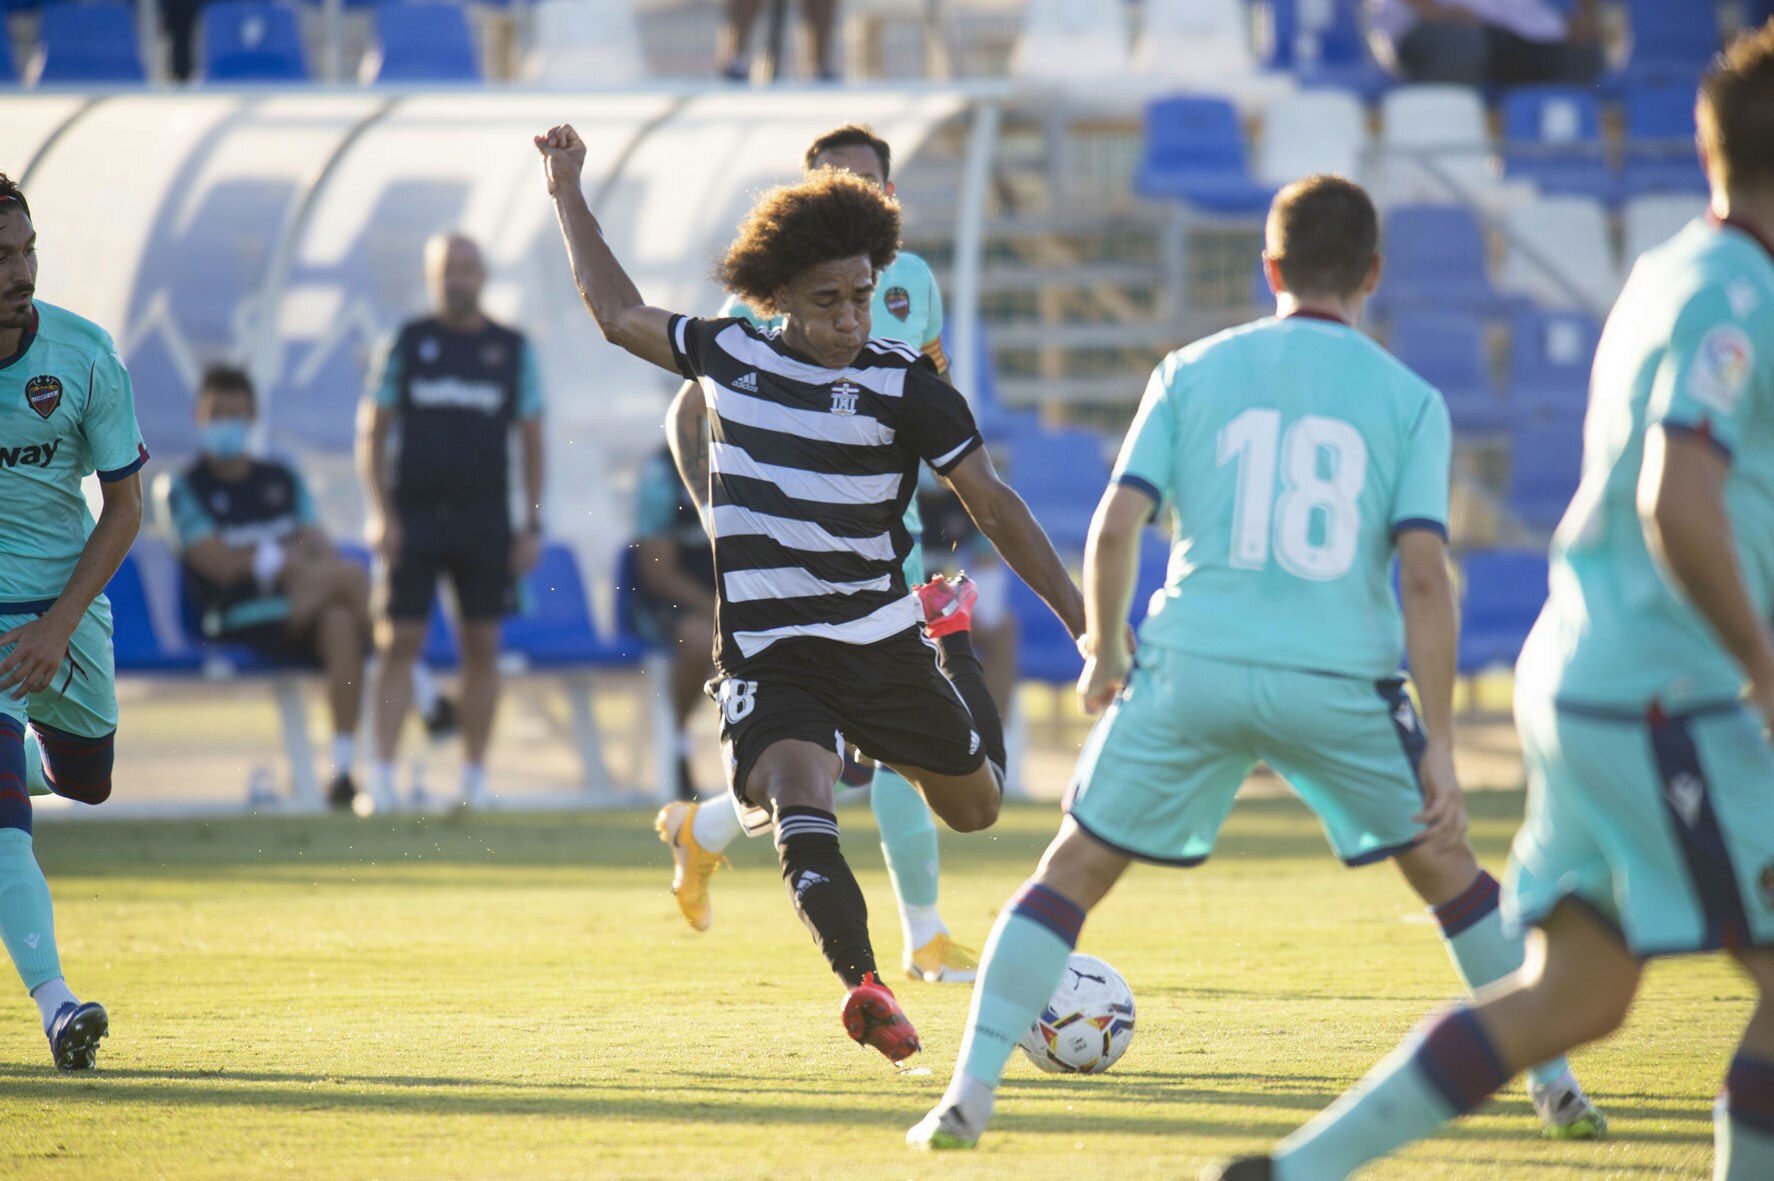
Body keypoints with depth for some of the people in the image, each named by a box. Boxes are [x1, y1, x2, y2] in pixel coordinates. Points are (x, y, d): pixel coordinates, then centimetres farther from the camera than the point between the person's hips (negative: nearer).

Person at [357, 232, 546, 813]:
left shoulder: (512, 349, 8)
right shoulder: (406, 344, 5)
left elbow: (531, 440, 10)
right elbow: (372, 434, 5)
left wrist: (532, 526, 3)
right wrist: (380, 514, -5)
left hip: (485, 520, 1)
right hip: (414, 518, -1)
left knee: (482, 647, 3)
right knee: (401, 642, -6)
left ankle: (474, 781, 10)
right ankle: (383, 777, -7)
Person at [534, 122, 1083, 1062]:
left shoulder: (903, 385, -7)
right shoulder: (728, 356, 1)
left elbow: (993, 507, -5)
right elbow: (621, 316, 20)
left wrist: (1082, 617, -11)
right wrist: (568, 196, 23)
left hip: (881, 645, 0)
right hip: (767, 655, 0)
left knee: (975, 806, 18)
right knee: (799, 797, -29)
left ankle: (952, 633, 46)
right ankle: (863, 984, -40)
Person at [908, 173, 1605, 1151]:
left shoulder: (1194, 371, 7)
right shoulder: (1409, 399, 5)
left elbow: (1115, 527, 0)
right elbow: (1423, 574, -3)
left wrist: (1102, 651, 17)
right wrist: (1439, 743, -2)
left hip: (1193, 666, 0)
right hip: (1342, 680, 0)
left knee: (1075, 869, 11)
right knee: (1448, 870, 20)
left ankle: (968, 1097, 2)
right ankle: (1555, 1089, 22)